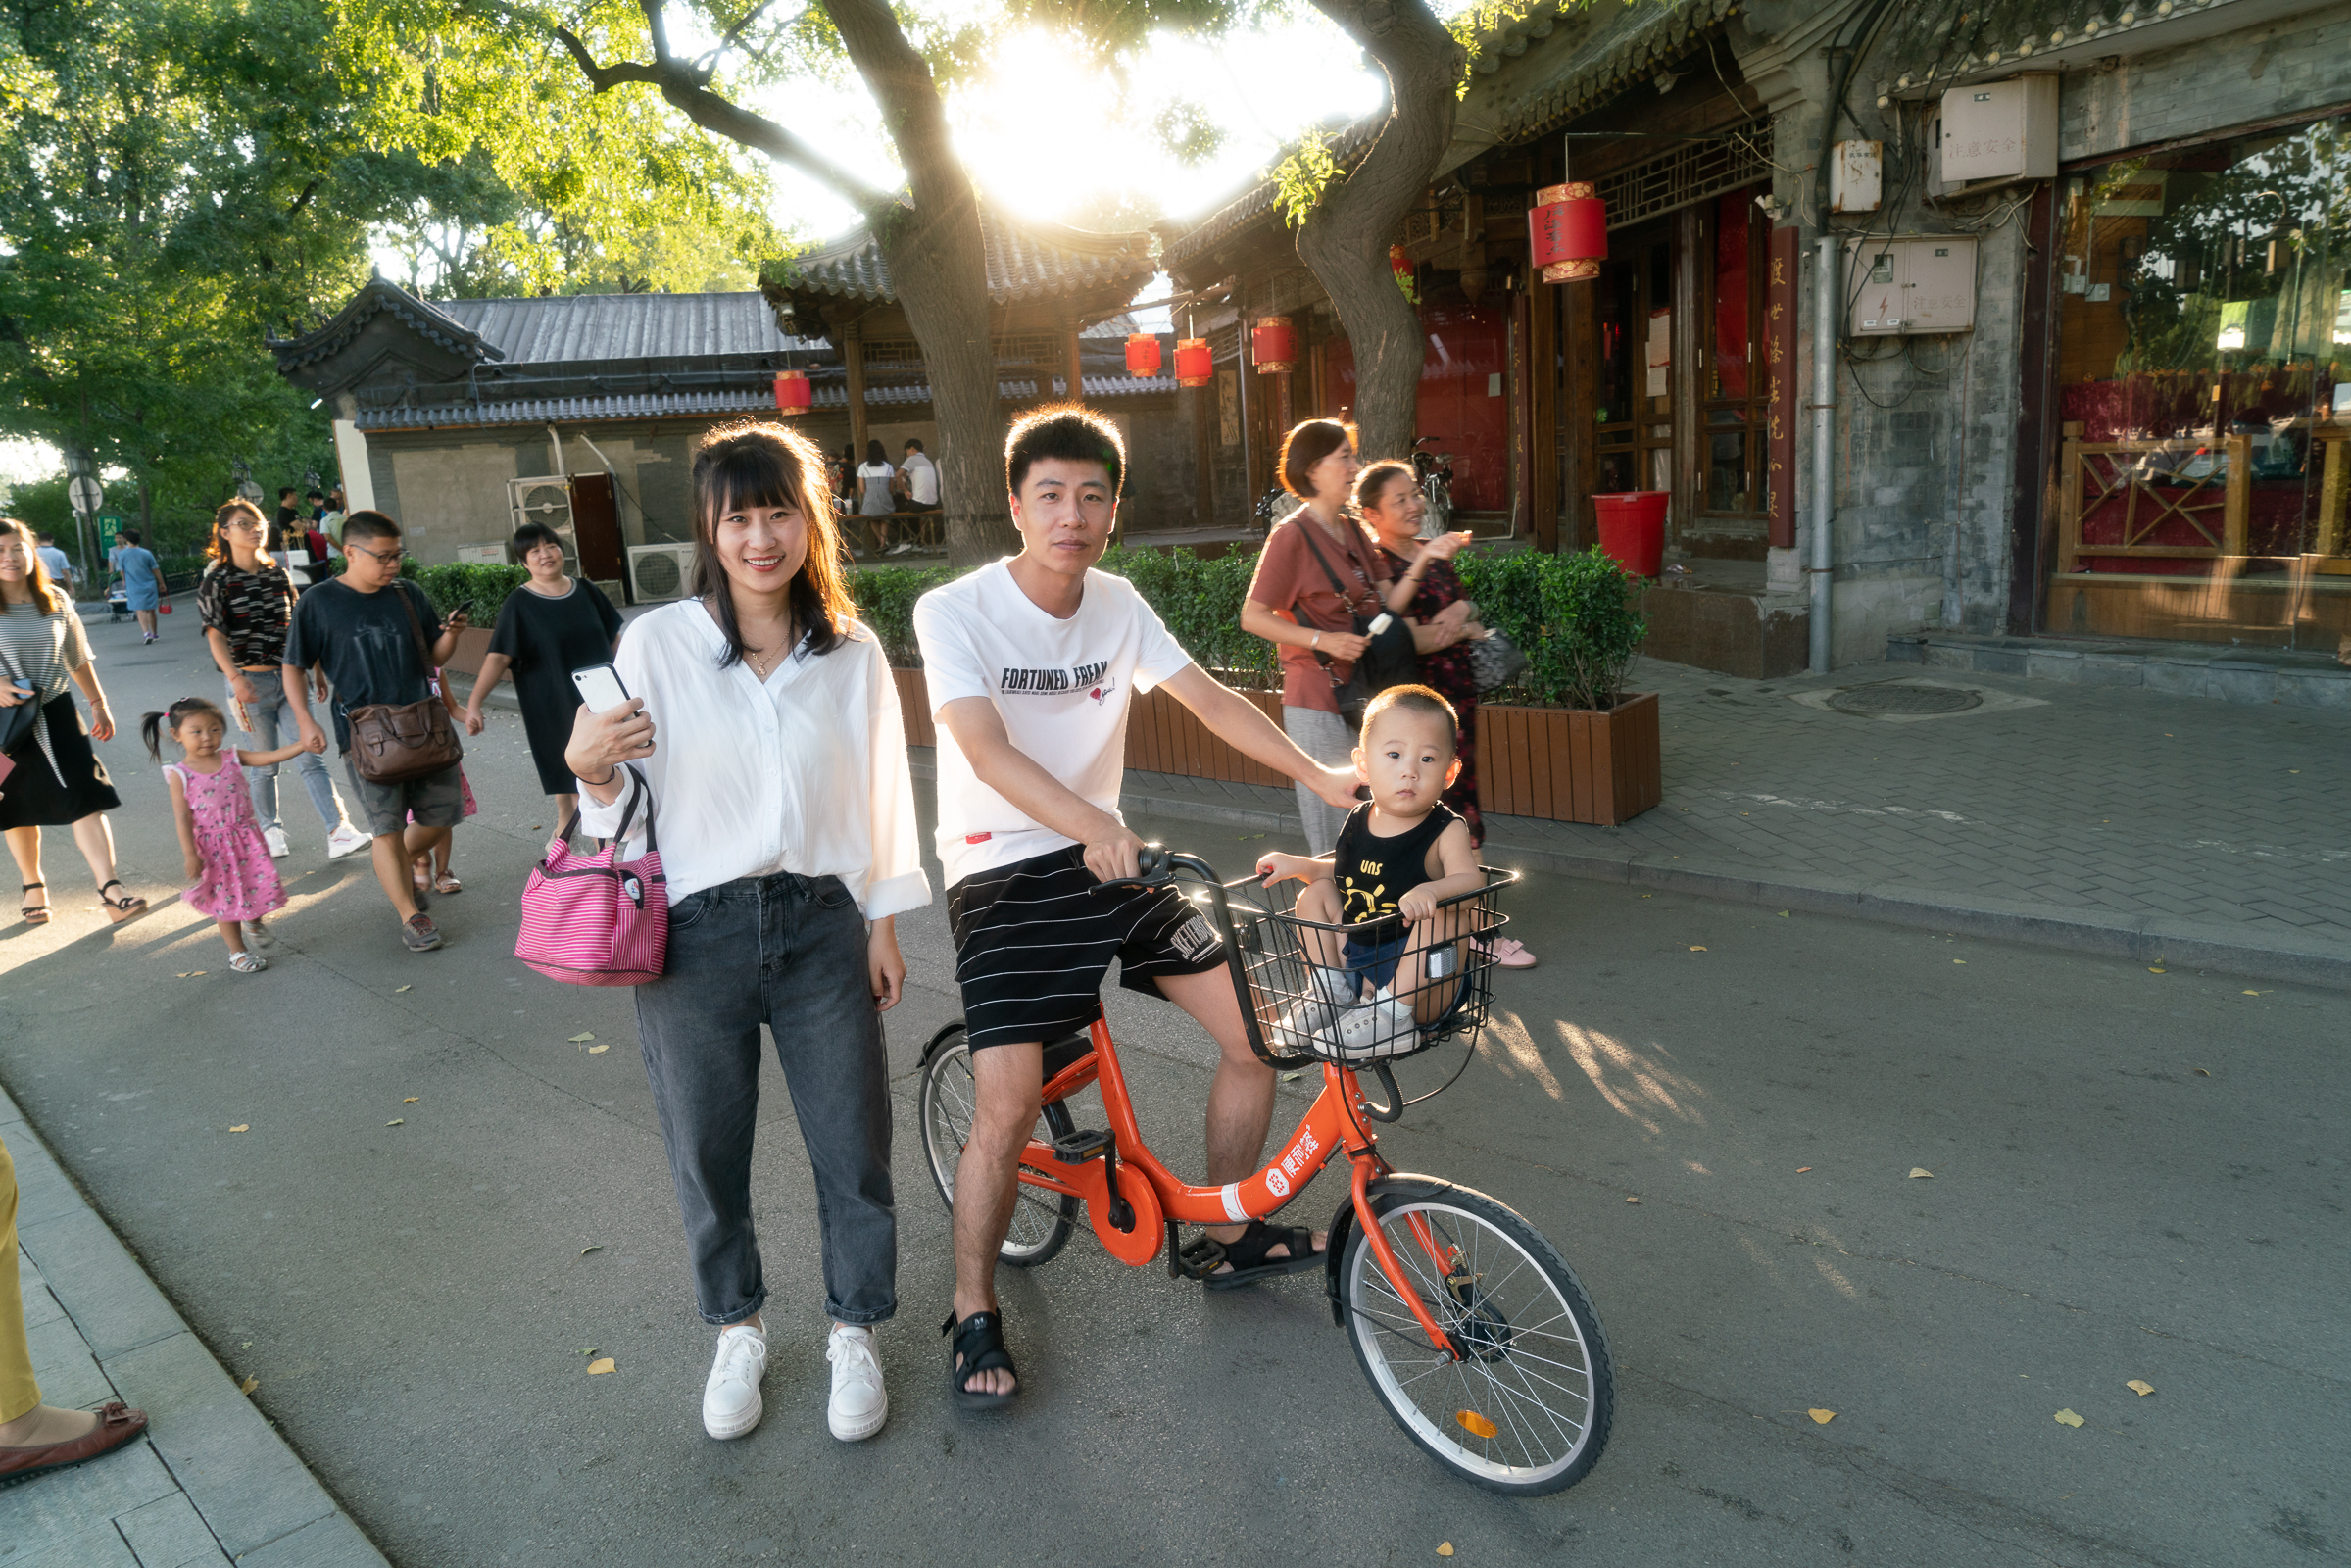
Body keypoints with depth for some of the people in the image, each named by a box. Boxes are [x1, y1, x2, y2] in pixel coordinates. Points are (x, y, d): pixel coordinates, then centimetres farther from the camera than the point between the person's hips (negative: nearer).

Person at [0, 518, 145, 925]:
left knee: (87, 799, -10)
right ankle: (33, 885, 32)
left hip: (55, 712, 1)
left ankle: (110, 890, -13)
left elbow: (78, 660, 13)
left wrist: (98, 704, 16)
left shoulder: (55, 602, 2)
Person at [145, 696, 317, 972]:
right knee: (227, 898, 7)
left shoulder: (232, 758, -2)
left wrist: (303, 746, -25)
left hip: (246, 838, 3)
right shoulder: (179, 774, -9)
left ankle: (253, 922, 38)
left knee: (262, 883, 4)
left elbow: (270, 757, -10)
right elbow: (183, 818, -10)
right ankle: (237, 953, 23)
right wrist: (191, 855, -12)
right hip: (212, 846, -3)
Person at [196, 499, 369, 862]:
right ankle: (270, 830, 26)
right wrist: (235, 678, -25)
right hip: (250, 683, -3)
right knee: (265, 765, 7)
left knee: (309, 758, -5)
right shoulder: (216, 580, -4)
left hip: (288, 678, 3)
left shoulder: (277, 574, 9)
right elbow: (215, 634, -12)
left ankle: (339, 833, -13)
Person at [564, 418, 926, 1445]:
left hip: (822, 926, 1)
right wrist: (588, 766, -21)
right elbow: (627, 800, 1)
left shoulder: (853, 653, 2)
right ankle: (738, 1330, 39)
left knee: (854, 1146, 7)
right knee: (707, 1152, 13)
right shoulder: (657, 642, -4)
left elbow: (881, 796, 8)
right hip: (698, 935, -1)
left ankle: (855, 1331, 32)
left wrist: (884, 924, 8)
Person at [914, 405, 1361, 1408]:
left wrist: (1322, 777, -11)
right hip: (1003, 874, -5)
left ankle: (1227, 1238, 24)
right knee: (1008, 1106, -16)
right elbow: (988, 751, -27)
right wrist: (1090, 824, -45)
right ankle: (974, 1314, 10)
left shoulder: (1117, 605, 3)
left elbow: (1210, 699, 2)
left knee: (1260, 1031, 1)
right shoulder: (955, 612, -14)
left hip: (1110, 858, 6)